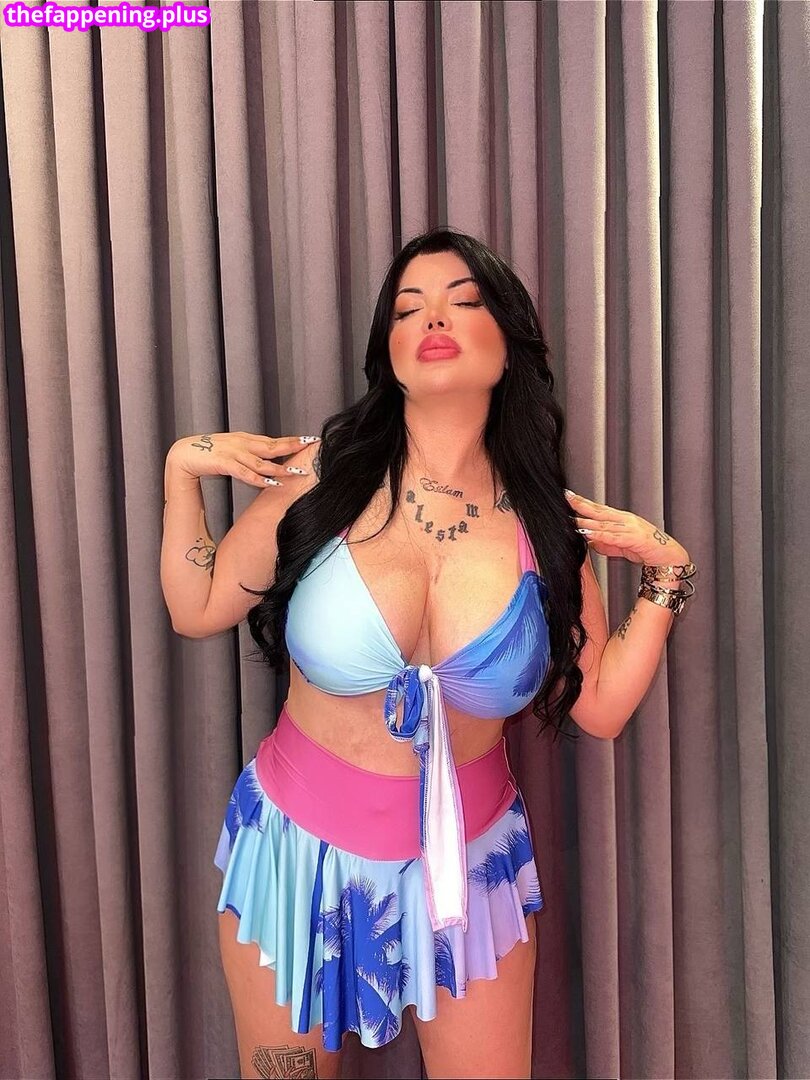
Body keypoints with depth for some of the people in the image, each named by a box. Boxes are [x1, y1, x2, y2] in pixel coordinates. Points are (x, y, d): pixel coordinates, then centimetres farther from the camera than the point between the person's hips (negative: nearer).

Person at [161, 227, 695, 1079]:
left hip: (466, 861, 1)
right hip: (298, 847, 0)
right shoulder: (325, 475, -14)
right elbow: (198, 611, -4)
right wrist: (182, 473, -12)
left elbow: (598, 708, -5)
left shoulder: (544, 519, -10)